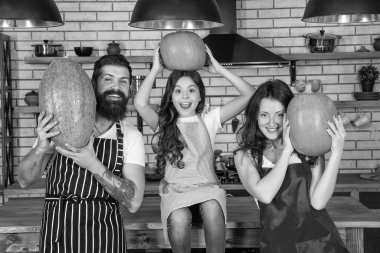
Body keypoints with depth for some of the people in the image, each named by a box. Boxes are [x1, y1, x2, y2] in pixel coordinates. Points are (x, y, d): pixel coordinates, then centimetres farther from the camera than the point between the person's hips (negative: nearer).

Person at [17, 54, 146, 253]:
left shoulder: (131, 136, -4)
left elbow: (133, 201, -13)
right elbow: (25, 180, -3)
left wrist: (94, 165, -26)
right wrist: (41, 149, -23)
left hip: (104, 236, 0)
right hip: (56, 232, 0)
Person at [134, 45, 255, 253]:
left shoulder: (208, 121, 8)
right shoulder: (164, 124, 8)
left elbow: (249, 95, 1)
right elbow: (140, 103, -13)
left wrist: (219, 69, -1)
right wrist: (155, 70, -7)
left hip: (206, 187, 1)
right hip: (175, 191, 0)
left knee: (212, 209, -35)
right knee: (178, 219, -35)